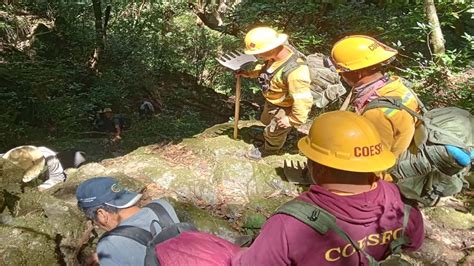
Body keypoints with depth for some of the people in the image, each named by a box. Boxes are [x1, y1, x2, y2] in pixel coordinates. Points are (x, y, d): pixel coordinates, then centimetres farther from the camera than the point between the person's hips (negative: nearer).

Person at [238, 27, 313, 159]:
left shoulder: (295, 72, -45)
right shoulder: (277, 53, -18)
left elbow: (302, 101, -38)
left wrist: (293, 120, -26)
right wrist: (250, 73, -5)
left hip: (284, 108, -7)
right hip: (272, 102, 7)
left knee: (273, 133, 20)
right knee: (267, 121, 34)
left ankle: (270, 149, 52)